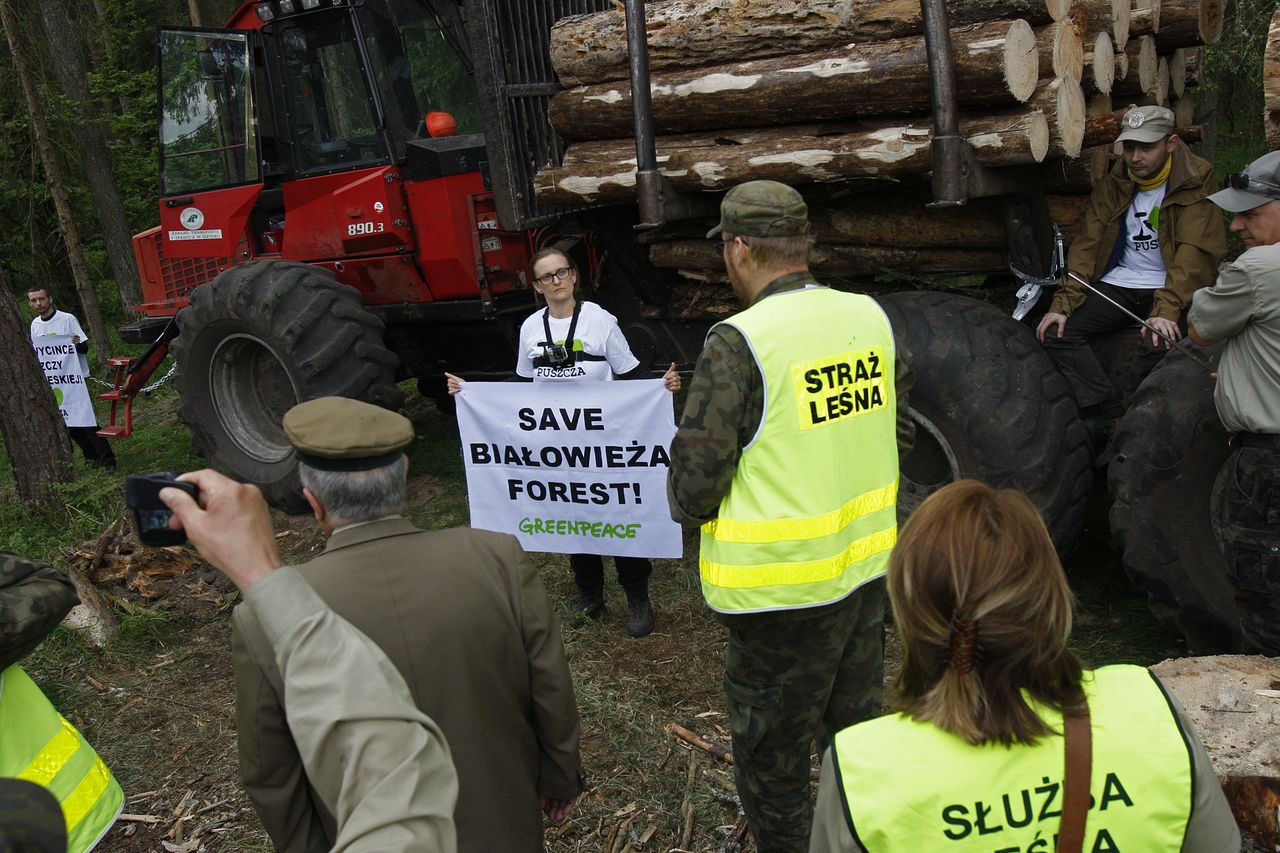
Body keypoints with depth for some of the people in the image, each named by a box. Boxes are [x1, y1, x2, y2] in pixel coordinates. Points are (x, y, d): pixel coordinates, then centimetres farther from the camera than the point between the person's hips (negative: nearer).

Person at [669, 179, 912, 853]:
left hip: (781, 589, -7)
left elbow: (694, 486, -20)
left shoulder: (738, 344, -22)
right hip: (867, 569, 7)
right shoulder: (870, 318, -1)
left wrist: (687, 504, 2)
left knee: (771, 761, 14)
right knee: (856, 731, 26)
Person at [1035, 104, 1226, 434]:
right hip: (1118, 285, 5)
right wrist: (1063, 303, -12)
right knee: (1055, 332, -16)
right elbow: (1088, 244, 2)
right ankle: (1112, 414, -17)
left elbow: (1194, 253, -18)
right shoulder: (1113, 185, 7)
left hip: (1171, 288, -5)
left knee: (1155, 344, -35)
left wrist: (1165, 310, -33)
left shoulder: (1194, 183, -7)